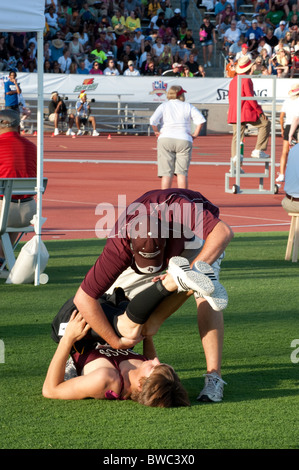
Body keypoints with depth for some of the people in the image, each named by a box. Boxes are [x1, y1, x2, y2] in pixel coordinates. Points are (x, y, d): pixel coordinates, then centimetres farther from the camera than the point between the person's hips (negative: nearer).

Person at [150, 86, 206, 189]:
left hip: (165, 139, 0)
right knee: (182, 173, 2)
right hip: (184, 141, 0)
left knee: (167, 173, -1)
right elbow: (201, 119, -4)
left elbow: (153, 120, -10)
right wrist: (195, 134, 2)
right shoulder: (188, 107, 8)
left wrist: (156, 131, 5)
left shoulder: (163, 106, 6)